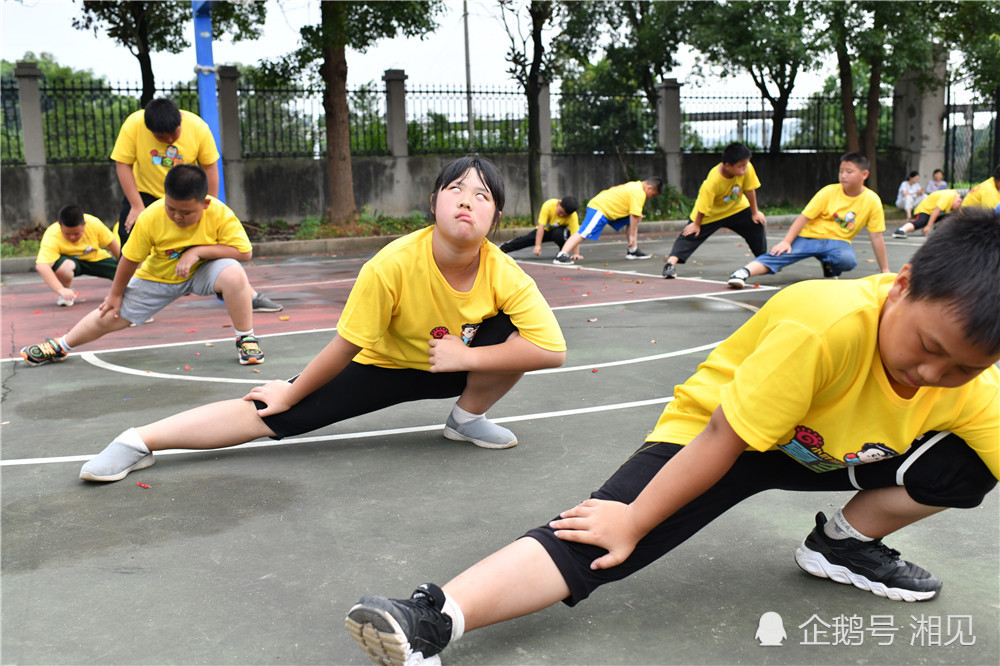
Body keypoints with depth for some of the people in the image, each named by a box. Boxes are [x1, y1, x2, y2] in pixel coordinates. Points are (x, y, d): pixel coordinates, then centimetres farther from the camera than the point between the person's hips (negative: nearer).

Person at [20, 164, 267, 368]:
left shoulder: (219, 214, -29)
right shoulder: (150, 218, -25)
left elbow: (244, 252, -27)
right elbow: (130, 259, -12)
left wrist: (198, 251, -34)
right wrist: (115, 295, 0)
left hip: (201, 270, -2)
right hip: (158, 276, 2)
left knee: (233, 274, -35)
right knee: (111, 316, 4)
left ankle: (246, 339, -16)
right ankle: (61, 346, 32)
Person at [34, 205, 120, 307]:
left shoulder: (94, 223, -26)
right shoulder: (52, 237, -34)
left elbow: (111, 242, -7)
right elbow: (42, 266, -46)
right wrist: (61, 290, -57)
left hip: (96, 257, 3)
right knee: (63, 267, -40)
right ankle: (67, 289, -5)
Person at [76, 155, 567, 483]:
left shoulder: (504, 274, -26)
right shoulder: (394, 264, -32)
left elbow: (553, 350, -28)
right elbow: (346, 347, -21)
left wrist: (466, 357, -31)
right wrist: (290, 394, -11)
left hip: (454, 368, 2)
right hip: (383, 367, -2)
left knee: (513, 332, -26)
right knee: (275, 414, -12)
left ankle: (468, 418, 0)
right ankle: (140, 441, 0)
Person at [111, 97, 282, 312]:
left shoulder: (198, 127, -22)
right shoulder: (133, 125, -24)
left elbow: (210, 166, -12)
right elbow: (123, 165, -16)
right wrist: (137, 207, -19)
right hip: (145, 193, 0)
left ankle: (251, 297, 8)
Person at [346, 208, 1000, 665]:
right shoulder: (827, 325, -36)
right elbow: (724, 438, -33)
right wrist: (633, 521, -25)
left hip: (821, 451, 6)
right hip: (716, 431, -5)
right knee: (598, 538, -26)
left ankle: (846, 542, 8)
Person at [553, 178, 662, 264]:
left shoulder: (635, 186, 17)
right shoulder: (639, 193, -14)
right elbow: (634, 215, -16)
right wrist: (632, 236, -12)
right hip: (599, 209, -11)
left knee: (631, 222, 14)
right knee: (583, 233, -22)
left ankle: (632, 251, 14)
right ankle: (561, 255, -31)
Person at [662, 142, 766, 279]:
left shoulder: (747, 168, -29)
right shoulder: (713, 181, -40)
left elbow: (750, 190, -13)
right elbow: (703, 206, -26)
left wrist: (755, 213, -2)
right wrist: (697, 224, -13)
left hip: (737, 207, 5)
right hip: (710, 214, -4)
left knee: (757, 226, 5)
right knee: (690, 236, -12)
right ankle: (671, 263, -18)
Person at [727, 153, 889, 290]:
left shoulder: (872, 200, -5)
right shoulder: (829, 192, -7)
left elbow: (876, 236, 0)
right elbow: (804, 217, -9)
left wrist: (885, 270, 2)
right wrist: (786, 241, -21)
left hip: (837, 241, 1)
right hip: (809, 235, -1)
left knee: (848, 260, -33)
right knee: (781, 253, -28)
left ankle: (829, 265, -1)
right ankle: (743, 273, -41)